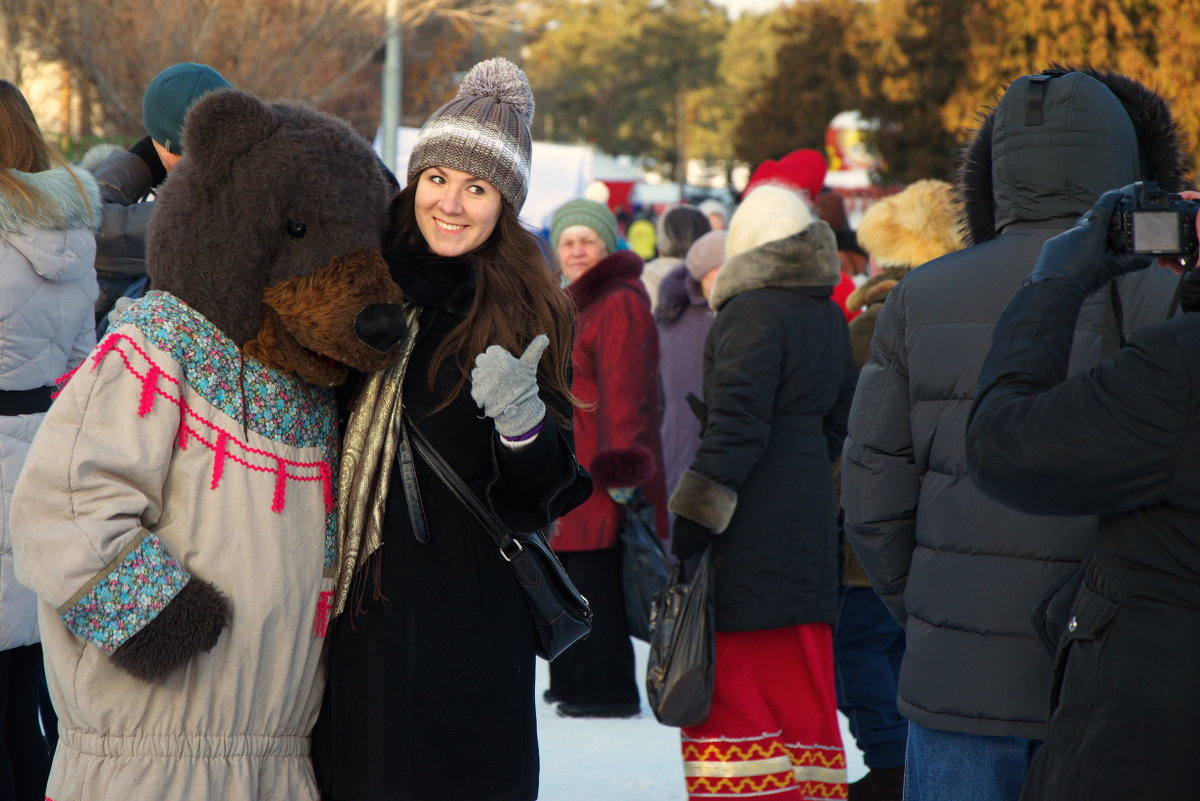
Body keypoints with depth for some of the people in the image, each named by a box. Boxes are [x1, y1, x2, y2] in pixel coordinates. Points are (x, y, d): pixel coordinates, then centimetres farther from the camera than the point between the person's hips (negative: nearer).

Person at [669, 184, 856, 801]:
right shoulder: (829, 317, 14)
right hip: (810, 509, 8)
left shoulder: (752, 313, -11)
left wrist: (693, 518, -16)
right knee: (801, 681, 14)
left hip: (753, 520, -8)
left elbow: (735, 425, -17)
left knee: (734, 676, -6)